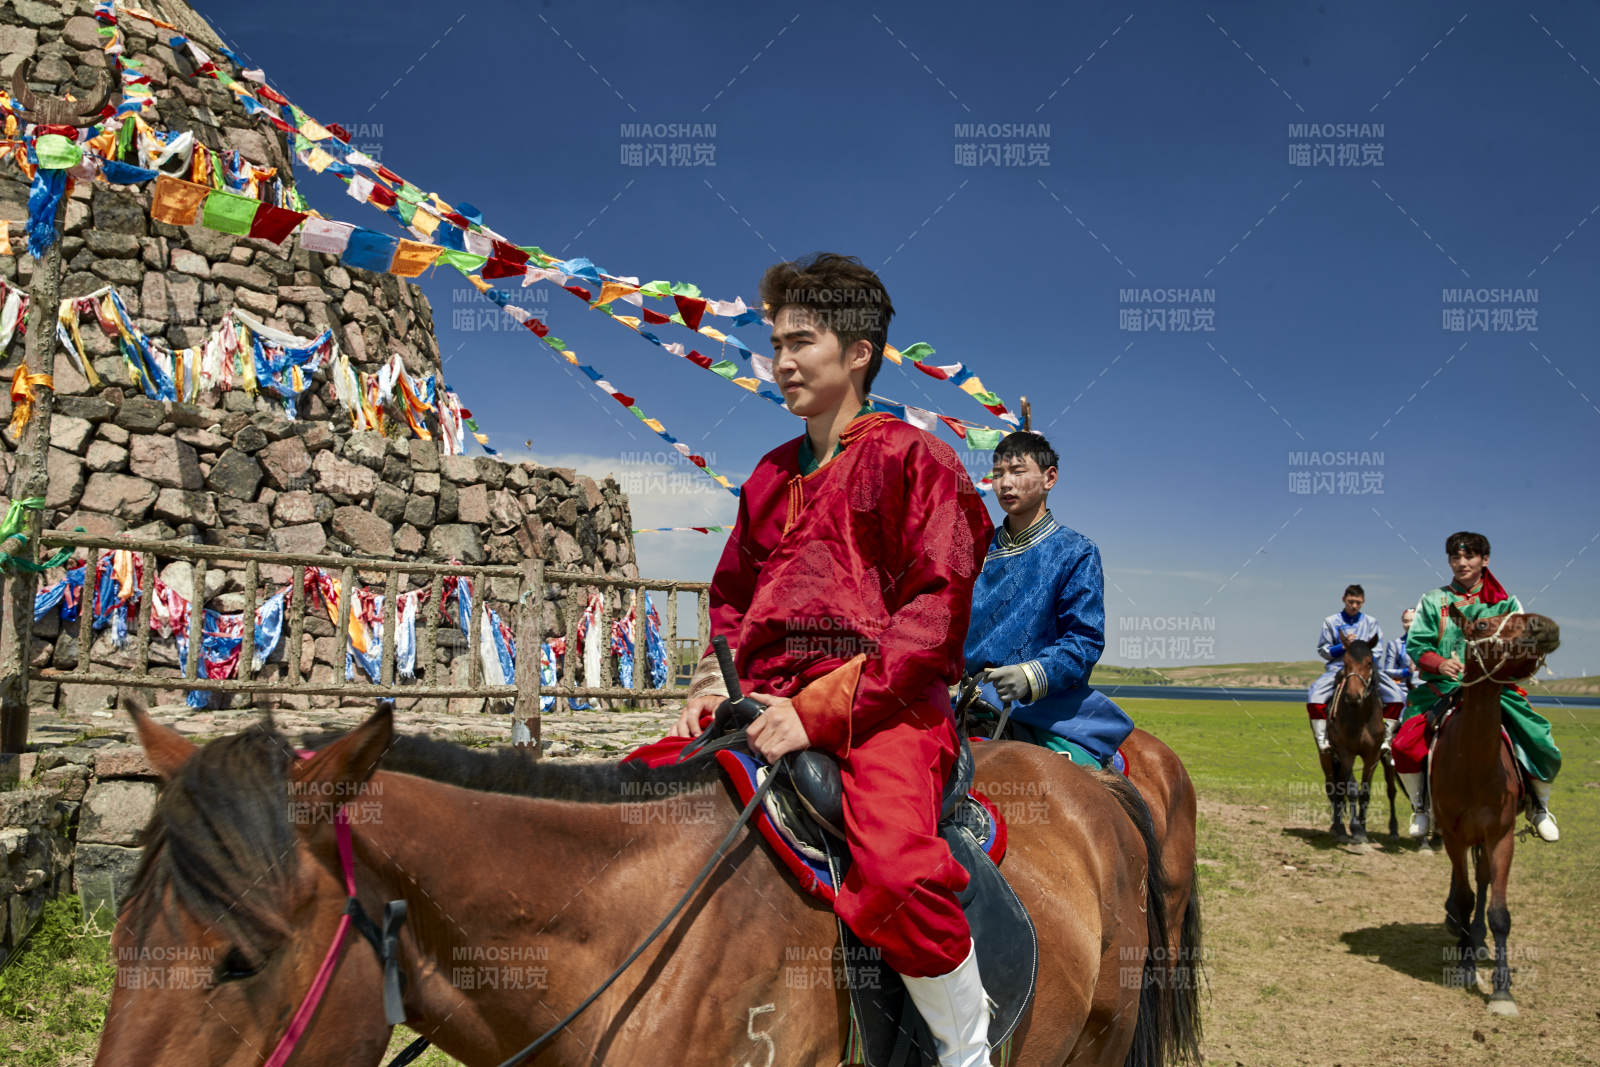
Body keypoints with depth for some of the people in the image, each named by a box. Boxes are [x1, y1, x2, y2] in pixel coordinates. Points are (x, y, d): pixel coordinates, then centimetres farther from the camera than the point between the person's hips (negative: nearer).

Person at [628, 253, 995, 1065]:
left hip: (882, 704, -7)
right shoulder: (772, 475, 20)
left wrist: (820, 709, -19)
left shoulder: (910, 457, 0)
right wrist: (717, 679, 6)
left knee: (898, 872, -34)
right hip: (765, 702, 7)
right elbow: (731, 596, 29)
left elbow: (936, 612, -10)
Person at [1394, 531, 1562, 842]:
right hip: (1442, 688, 0)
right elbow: (1416, 645, 2)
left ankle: (1538, 807, 16)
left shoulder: (1505, 603, 10)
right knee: (1404, 745, -21)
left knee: (1541, 744, -16)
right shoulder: (1432, 600, 9)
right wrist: (1440, 663, -18)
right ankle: (1420, 806, 6)